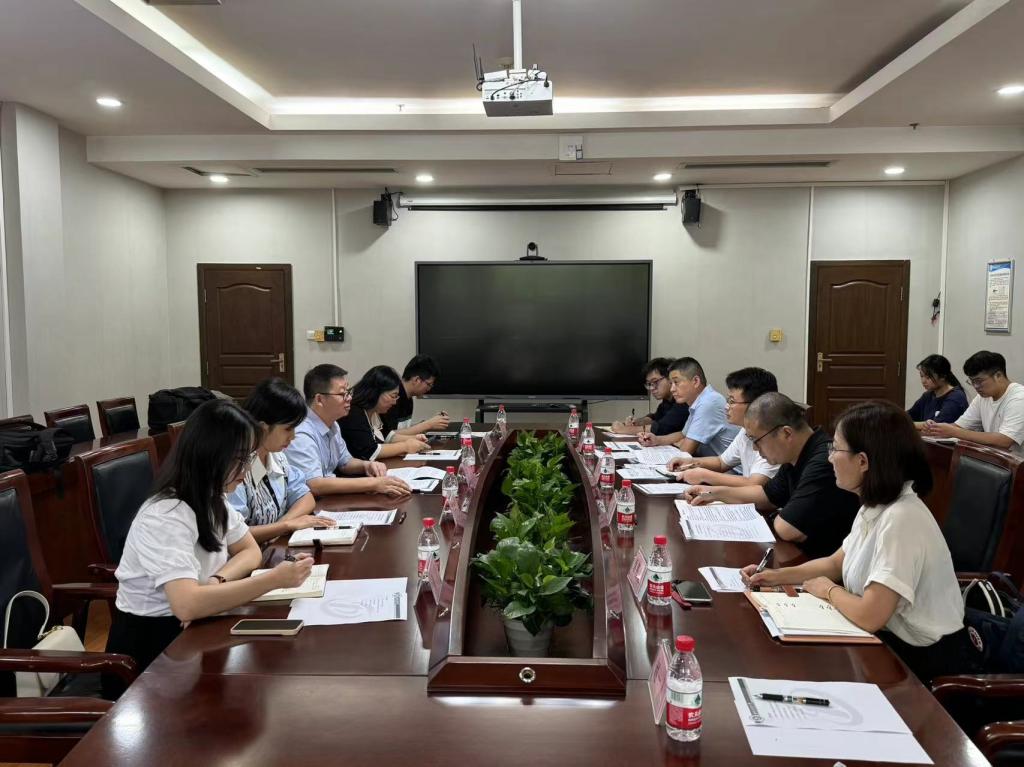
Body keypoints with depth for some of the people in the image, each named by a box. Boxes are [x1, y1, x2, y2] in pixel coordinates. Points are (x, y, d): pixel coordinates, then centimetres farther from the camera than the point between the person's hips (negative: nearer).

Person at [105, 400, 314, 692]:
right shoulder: (165, 516, -25)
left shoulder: (212, 499, 0)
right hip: (148, 646, -7)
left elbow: (251, 552, 5)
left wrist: (216, 582, -15)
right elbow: (187, 604, -36)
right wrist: (274, 579, -34)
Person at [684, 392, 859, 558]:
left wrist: (774, 517, -7)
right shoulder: (796, 457, 4)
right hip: (805, 553, 8)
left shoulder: (824, 463, -27)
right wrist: (715, 493, 13)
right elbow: (769, 494, 20)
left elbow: (787, 530, -29)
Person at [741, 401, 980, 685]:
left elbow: (869, 616, -31)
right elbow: (835, 564, 17)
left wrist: (828, 590, -10)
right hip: (890, 637, 7)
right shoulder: (875, 506, 1)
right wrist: (777, 576, 4)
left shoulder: (901, 519, -29)